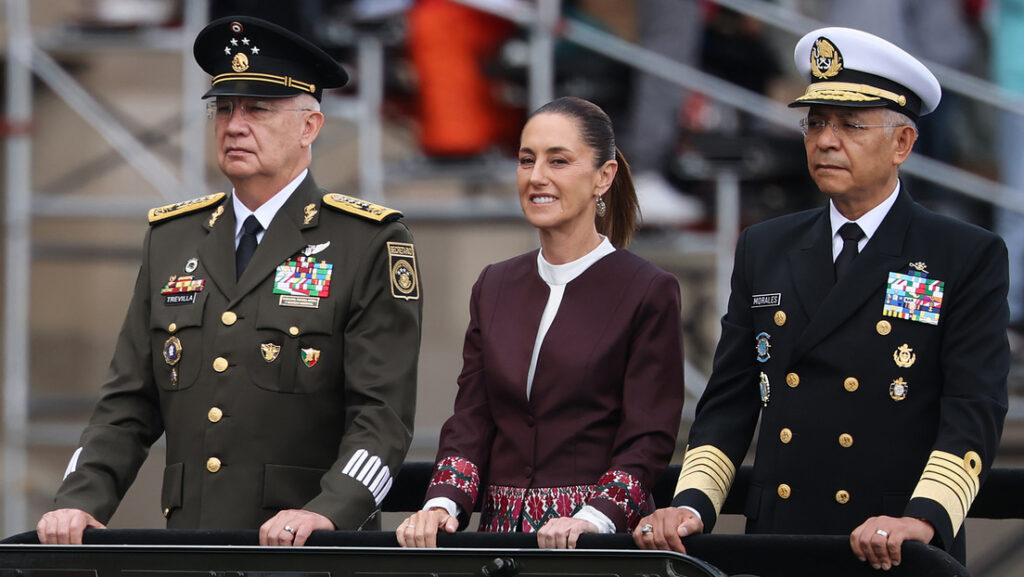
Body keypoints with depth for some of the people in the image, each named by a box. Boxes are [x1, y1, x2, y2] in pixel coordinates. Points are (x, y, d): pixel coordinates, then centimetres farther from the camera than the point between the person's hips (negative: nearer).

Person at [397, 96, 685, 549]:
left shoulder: (649, 292, -1)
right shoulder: (494, 287, 15)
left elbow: (649, 440, -6)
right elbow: (470, 422, 11)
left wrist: (593, 520, -20)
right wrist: (442, 504, -6)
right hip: (501, 530, 4)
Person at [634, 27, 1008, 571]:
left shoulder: (970, 259, 1)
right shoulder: (763, 251, 15)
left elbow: (975, 410, -8)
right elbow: (728, 401, 13)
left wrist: (924, 518, -24)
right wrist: (692, 504, -4)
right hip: (776, 552, 4)